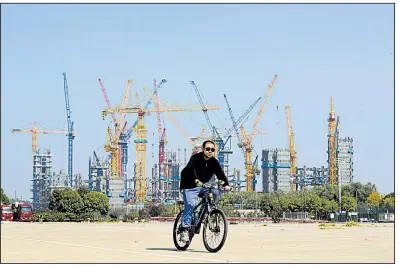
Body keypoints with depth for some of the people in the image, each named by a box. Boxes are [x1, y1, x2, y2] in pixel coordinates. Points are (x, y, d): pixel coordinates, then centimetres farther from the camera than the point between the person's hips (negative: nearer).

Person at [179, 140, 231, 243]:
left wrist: (226, 184, -33)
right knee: (190, 205, -23)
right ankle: (185, 229, -22)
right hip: (190, 186, -5)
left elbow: (220, 173, -12)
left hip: (203, 186, 5)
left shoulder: (214, 162, -2)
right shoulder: (195, 158, -17)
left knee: (215, 193, -19)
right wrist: (195, 179, -55)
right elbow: (190, 169, -35)